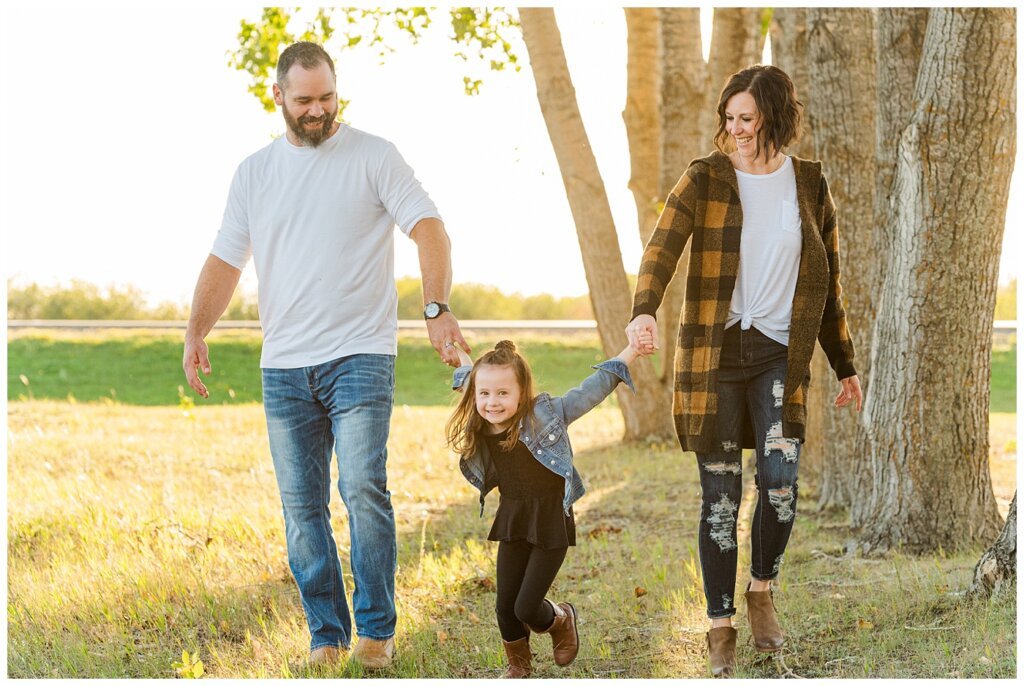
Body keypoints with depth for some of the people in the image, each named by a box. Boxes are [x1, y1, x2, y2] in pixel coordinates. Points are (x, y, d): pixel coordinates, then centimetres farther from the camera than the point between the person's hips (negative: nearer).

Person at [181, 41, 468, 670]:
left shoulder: (374, 157, 2)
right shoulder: (254, 173, 13)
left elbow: (428, 228, -6)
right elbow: (225, 260, 13)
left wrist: (438, 307, -22)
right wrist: (198, 330, -4)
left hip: (360, 356, -4)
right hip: (284, 368, 4)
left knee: (363, 487, -15)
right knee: (302, 506, 3)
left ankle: (377, 631, -4)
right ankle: (327, 636, 11)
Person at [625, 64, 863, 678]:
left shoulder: (810, 185, 6)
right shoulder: (705, 179, -1)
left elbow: (828, 282, 14)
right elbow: (663, 246, -17)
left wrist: (845, 366, 16)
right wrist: (644, 310, -37)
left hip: (781, 353, 1)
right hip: (715, 353, -1)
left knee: (781, 478, -16)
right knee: (720, 493, 0)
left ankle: (763, 590, 10)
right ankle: (721, 626, 11)